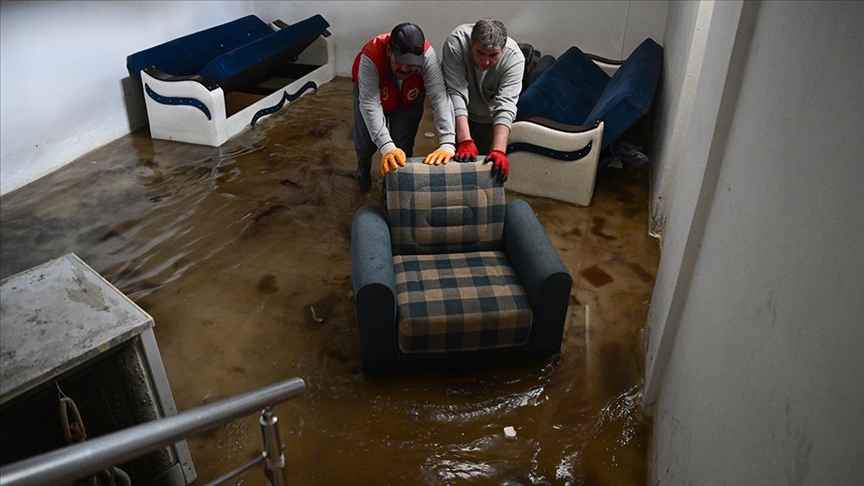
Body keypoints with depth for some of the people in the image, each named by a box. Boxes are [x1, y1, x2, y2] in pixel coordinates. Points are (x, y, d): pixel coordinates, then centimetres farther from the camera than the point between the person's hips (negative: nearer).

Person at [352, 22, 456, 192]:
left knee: (403, 147, -7)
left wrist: (447, 143, -57)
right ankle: (363, 167, 37)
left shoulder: (427, 55, -39)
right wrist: (386, 146, -59)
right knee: (366, 141, 1)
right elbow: (370, 104, -47)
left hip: (409, 100, 1)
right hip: (371, 93, -1)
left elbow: (440, 98, -44)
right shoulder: (371, 57, -42)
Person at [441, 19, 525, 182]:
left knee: (491, 164, 0)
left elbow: (505, 105, -39)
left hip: (489, 117, 0)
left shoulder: (514, 57, -32)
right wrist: (465, 141, -47)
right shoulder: (456, 43, -34)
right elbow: (456, 93, -38)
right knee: (457, 160, 2)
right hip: (459, 114, 0)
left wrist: (499, 150, -51)